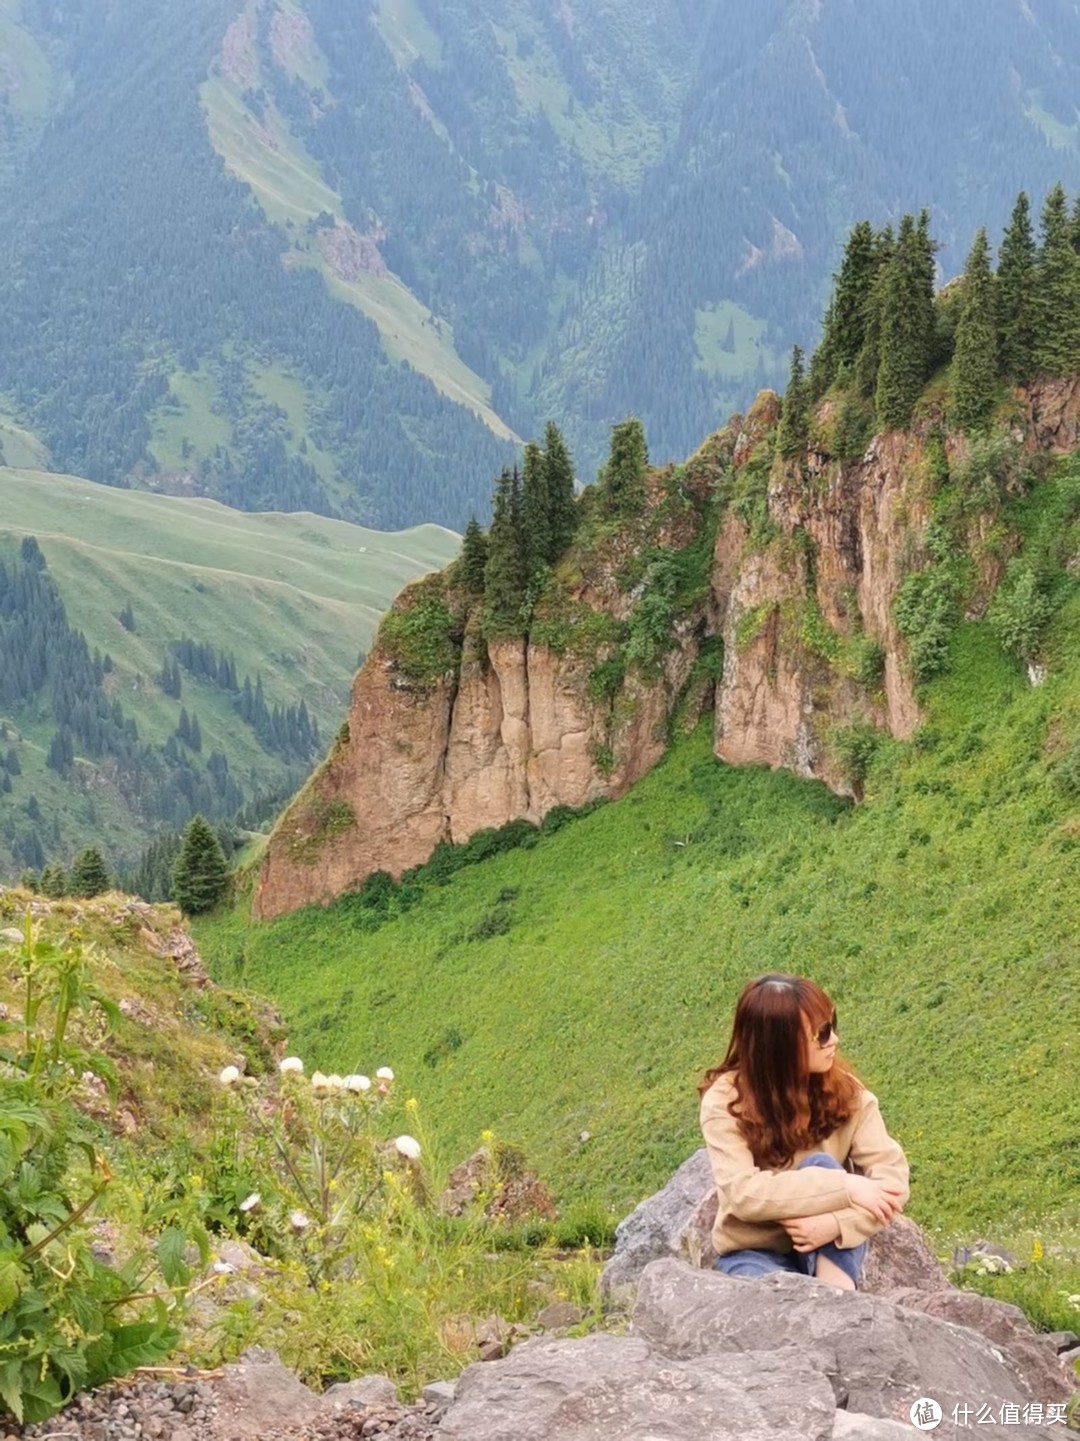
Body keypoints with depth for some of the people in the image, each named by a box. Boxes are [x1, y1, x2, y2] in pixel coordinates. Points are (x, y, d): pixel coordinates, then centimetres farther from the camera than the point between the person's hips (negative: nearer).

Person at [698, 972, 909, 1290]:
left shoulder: (845, 1090, -10)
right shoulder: (726, 1103, -17)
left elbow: (892, 1174, -18)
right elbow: (743, 1193, -29)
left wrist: (835, 1222, -36)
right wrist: (845, 1187, -34)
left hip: (831, 1249, 4)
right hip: (754, 1252, -4)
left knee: (821, 1166, -29)